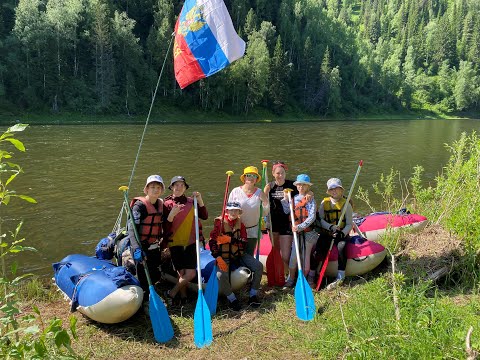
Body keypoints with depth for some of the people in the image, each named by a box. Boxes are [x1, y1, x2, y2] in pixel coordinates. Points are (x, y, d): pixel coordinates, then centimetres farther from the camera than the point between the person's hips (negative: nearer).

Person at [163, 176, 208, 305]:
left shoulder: (191, 202, 6)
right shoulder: (167, 203, -3)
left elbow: (205, 216, 2)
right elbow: (165, 227, -6)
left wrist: (200, 200, -8)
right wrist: (171, 214, -23)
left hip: (190, 242, 3)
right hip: (175, 243, -3)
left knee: (190, 273, -4)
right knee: (183, 273, -4)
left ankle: (171, 293, 14)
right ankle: (183, 297, 18)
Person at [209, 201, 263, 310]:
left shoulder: (240, 223, 6)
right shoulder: (220, 222, -5)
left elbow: (244, 243, -6)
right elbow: (212, 242, -10)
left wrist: (230, 239, -22)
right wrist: (218, 258, -22)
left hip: (239, 254, 4)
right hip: (224, 256, -4)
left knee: (259, 266, -14)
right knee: (221, 275, -32)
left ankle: (253, 295, 1)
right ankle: (232, 299, -7)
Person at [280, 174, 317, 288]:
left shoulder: (310, 200, -6)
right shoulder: (294, 199, 10)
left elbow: (311, 218, -15)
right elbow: (286, 211, 3)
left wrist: (300, 226, -25)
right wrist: (285, 199, -3)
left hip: (308, 232, -4)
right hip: (297, 232, 4)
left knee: (305, 256, 5)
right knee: (293, 256, 3)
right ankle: (290, 280, 15)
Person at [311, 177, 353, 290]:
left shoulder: (346, 204, 1)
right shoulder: (324, 203, 6)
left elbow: (349, 224, -1)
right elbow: (320, 219, -1)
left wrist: (342, 233, -20)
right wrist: (331, 227, -18)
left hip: (341, 234, -1)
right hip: (326, 233, 1)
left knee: (341, 247, -32)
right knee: (318, 252, -22)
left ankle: (340, 277, -30)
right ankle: (311, 276, -9)